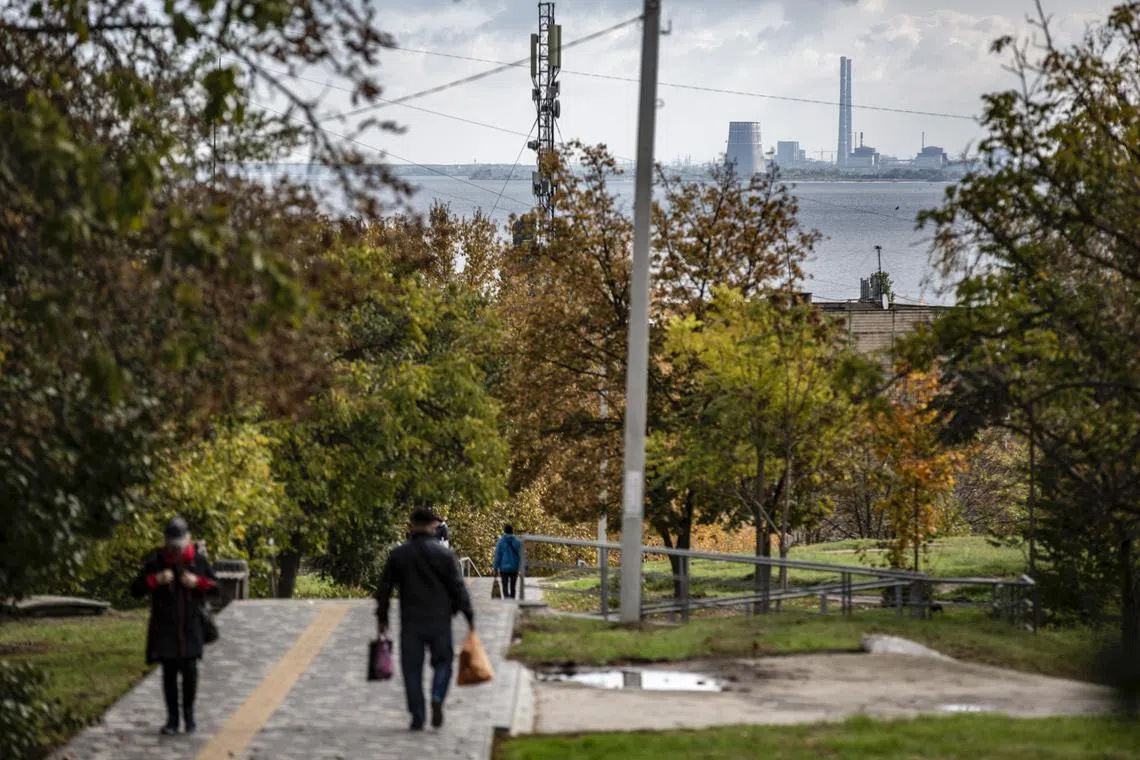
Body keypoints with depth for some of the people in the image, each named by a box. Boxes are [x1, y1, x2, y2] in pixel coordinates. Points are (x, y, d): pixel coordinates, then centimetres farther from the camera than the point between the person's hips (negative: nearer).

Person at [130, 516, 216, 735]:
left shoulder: (198, 559, 2)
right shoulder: (155, 560, 0)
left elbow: (215, 586, 10)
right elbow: (136, 590, 0)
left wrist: (198, 582, -10)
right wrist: (156, 580, -16)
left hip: (191, 625, 0)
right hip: (164, 626, 0)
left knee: (189, 668, -7)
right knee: (169, 671, 2)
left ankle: (189, 713, 11)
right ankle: (172, 717, 12)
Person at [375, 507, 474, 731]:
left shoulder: (398, 554, 2)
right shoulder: (444, 554, -2)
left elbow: (384, 588, 5)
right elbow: (458, 588, -3)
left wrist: (381, 617, 15)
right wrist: (469, 616, 3)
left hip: (410, 622, 1)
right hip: (439, 620, -1)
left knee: (412, 669, 6)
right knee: (442, 661, 13)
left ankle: (417, 717, 3)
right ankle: (437, 698, -12)